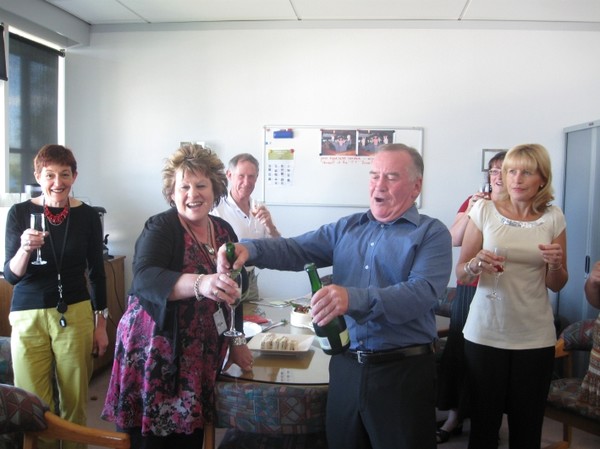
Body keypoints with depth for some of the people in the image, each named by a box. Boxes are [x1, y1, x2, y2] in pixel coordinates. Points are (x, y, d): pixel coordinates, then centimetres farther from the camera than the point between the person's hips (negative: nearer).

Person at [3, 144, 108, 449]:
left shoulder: (87, 216, 0)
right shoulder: (20, 213, -2)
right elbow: (11, 276, -4)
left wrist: (101, 323, 7)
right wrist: (25, 250, -24)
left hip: (76, 315, 1)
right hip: (29, 318, 0)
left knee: (74, 402, 6)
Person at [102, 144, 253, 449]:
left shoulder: (224, 231, 7)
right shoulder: (160, 228, -11)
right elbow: (144, 279, -30)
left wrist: (237, 341, 15)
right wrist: (200, 284, -46)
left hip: (201, 360, 5)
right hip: (155, 356, -5)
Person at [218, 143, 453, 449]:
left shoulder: (432, 234, -5)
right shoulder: (346, 228, 10)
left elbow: (422, 292, -21)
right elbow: (297, 250, 1)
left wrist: (354, 298, -35)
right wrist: (249, 249, -20)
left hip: (403, 370, -4)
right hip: (345, 366, 4)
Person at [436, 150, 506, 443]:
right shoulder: (473, 202, 8)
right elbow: (454, 240, -1)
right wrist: (471, 211, -14)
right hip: (470, 288, 3)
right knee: (460, 350, 5)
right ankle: (454, 417, 19)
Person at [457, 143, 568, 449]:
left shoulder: (553, 218, 3)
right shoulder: (484, 210, -2)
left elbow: (556, 286, 9)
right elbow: (460, 274, 1)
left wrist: (556, 264, -12)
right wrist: (476, 264, -21)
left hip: (534, 337, 2)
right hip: (485, 333, -1)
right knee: (483, 422, 3)